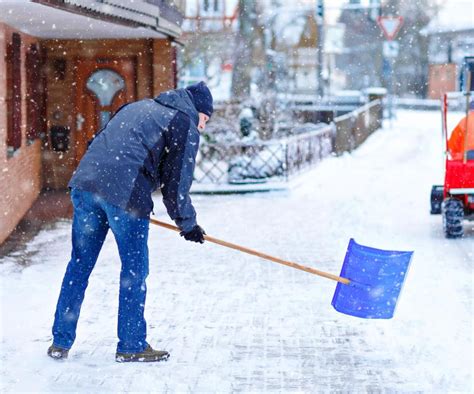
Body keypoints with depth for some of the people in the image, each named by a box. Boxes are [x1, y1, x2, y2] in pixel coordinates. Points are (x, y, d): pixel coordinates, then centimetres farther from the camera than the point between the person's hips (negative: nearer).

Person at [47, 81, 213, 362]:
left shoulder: (138, 107, 29)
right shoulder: (186, 125, 7)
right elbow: (177, 181, 3)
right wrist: (187, 223, 14)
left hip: (85, 183, 7)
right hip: (126, 194, -7)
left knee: (80, 264, 14)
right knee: (134, 270, 7)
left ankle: (61, 342, 18)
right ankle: (131, 346, 14)